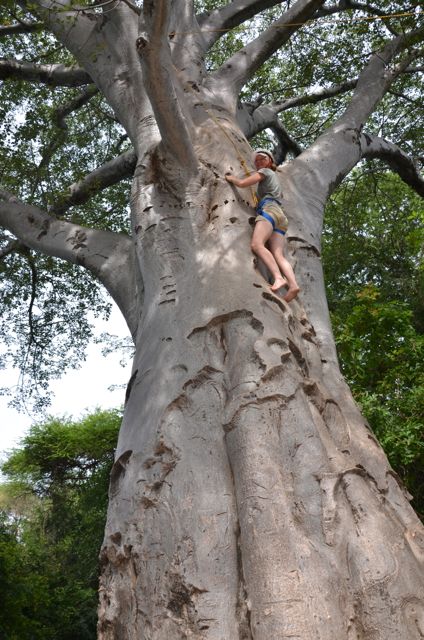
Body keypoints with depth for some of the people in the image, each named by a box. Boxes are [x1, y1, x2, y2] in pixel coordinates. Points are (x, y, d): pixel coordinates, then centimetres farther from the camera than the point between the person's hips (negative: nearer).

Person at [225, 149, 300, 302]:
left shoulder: (265, 171, 14)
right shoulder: (272, 177, 39)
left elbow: (242, 183, 5)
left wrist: (230, 178, 23)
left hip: (269, 209, -8)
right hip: (281, 215, 8)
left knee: (256, 244, -28)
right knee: (278, 255, -14)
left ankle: (278, 278, -47)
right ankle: (293, 284, -37)